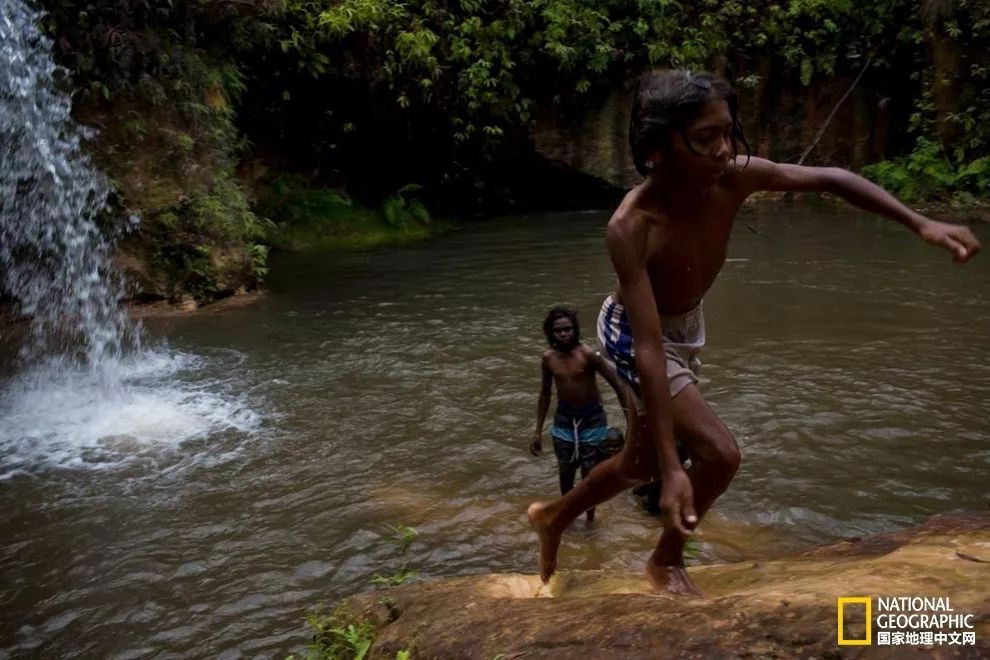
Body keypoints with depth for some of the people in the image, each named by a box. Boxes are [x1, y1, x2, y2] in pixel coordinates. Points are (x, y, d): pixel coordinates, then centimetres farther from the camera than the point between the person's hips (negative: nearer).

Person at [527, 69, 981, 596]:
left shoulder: (733, 178, -24)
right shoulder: (630, 228, -38)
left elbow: (829, 179, -8)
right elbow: (649, 350, -40)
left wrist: (920, 223, -15)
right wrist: (672, 469, -41)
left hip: (687, 324, 7)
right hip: (634, 334, -6)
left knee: (639, 462, 19)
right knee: (719, 452, -18)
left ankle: (553, 516, 45)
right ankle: (667, 562, 11)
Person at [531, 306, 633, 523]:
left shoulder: (588, 354, -19)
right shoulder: (548, 358, -4)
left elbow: (617, 384, -14)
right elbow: (545, 393, 9)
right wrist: (538, 431, 10)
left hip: (592, 419, -3)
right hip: (563, 420, 4)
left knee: (590, 473, 0)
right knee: (565, 472, 8)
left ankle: (590, 514, 24)